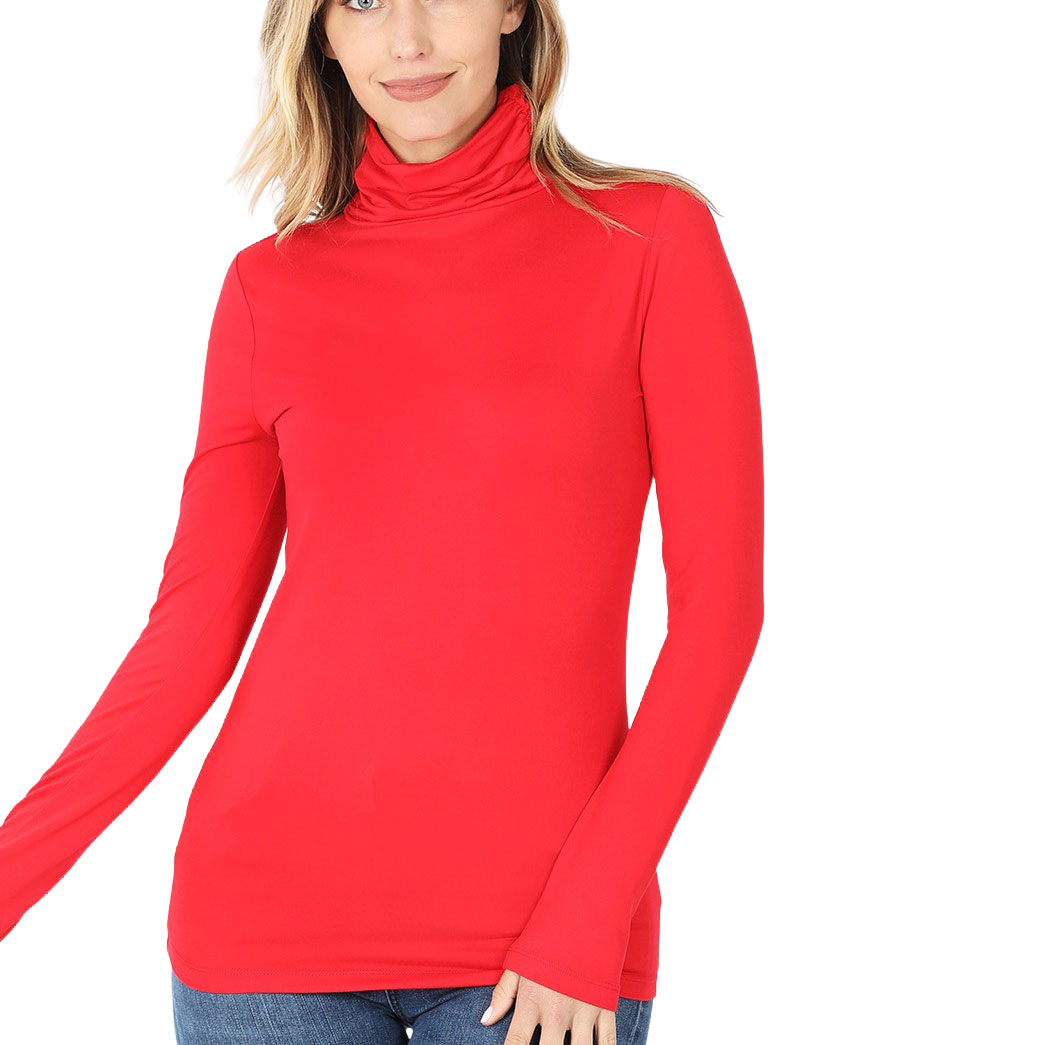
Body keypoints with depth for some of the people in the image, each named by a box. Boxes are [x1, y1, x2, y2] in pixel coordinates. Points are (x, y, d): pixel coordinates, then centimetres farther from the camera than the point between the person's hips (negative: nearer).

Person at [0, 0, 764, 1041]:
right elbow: (195, 622, 5)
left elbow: (720, 602, -5)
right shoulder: (270, 287, 4)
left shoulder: (650, 237, -2)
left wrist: (589, 918, -11)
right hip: (276, 906, 2)